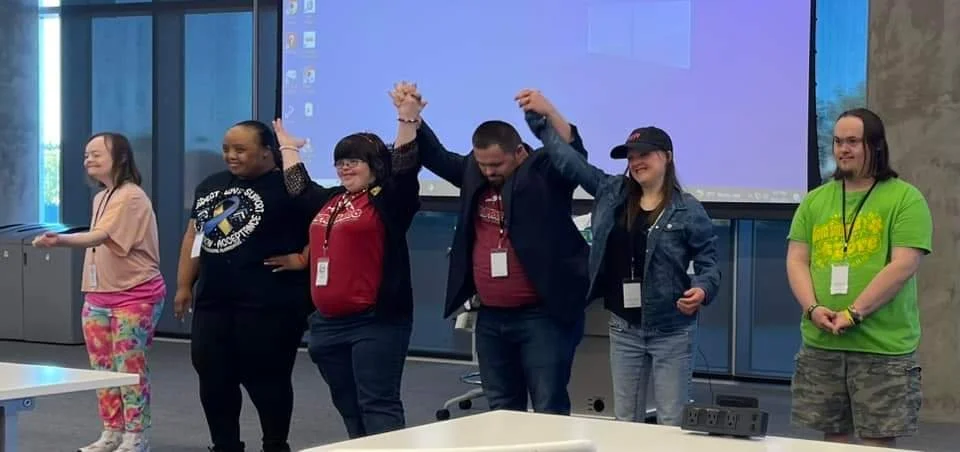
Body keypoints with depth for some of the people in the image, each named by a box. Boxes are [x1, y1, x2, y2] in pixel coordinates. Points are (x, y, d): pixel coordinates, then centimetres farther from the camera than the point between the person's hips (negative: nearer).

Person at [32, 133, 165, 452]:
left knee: (129, 366, -7)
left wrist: (60, 240, -45)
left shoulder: (131, 196, -16)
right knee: (102, 366, 10)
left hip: (135, 296, -9)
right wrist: (92, 291, 10)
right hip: (98, 296, 9)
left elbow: (102, 236, -30)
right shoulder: (100, 198, 15)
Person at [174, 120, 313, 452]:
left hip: (268, 305, -7)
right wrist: (184, 285, 15)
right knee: (213, 379, 9)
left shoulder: (289, 188, -8)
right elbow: (194, 235, 20)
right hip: (212, 302, 7)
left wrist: (301, 259, -15)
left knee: (266, 379, 0)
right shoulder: (210, 187, 16)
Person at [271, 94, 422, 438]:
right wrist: (288, 147, 43)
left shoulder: (387, 200, -4)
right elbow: (298, 187, 33)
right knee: (347, 406, 13)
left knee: (378, 404, -10)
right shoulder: (330, 201, 18)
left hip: (376, 322, -8)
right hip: (328, 323, 8)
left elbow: (405, 165, -17)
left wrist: (408, 116, -24)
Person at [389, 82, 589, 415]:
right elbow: (434, 155, 19)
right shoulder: (474, 172, 9)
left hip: (543, 315, -7)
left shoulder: (544, 173, -9)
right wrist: (411, 116, 5)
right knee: (502, 410, 14)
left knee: (549, 410, -6)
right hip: (491, 317, 7)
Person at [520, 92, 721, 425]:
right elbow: (570, 160, 7)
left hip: (671, 329, -5)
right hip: (623, 327, 5)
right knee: (625, 420, 12)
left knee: (672, 422, -1)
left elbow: (708, 263, -3)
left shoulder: (687, 210, -6)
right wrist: (543, 116, 2)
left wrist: (701, 290, -24)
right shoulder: (612, 193, 5)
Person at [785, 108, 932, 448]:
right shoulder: (815, 201, 13)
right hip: (820, 345, 5)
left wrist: (853, 314, -17)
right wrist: (812, 308, -10)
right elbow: (796, 260, 8)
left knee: (879, 441, -1)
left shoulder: (905, 199, -3)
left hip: (883, 348, -4)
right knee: (832, 438, 11)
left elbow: (903, 266, -13)